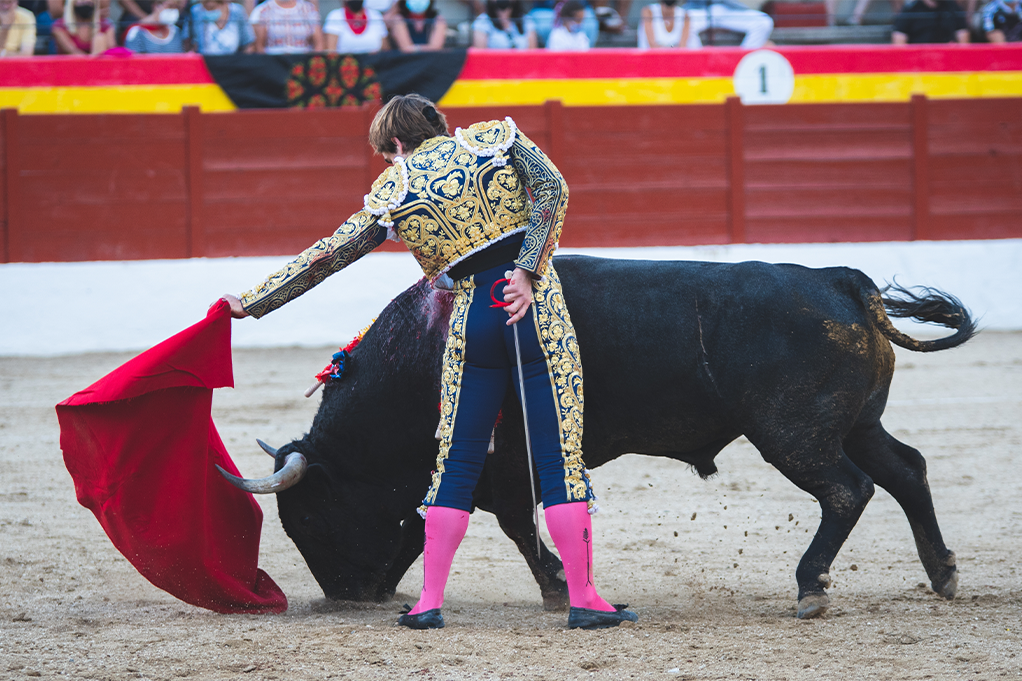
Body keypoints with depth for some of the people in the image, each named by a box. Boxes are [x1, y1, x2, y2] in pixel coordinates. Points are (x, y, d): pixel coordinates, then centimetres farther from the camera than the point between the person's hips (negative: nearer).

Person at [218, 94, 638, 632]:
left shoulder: (393, 189, 8)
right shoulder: (494, 138, 9)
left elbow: (326, 257, 9)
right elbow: (552, 188, -6)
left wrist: (252, 303, 18)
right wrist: (528, 273, -10)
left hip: (471, 317, 0)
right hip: (537, 307, 0)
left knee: (456, 464, 11)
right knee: (561, 459, 1)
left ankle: (430, 601, 8)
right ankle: (583, 600, 0)